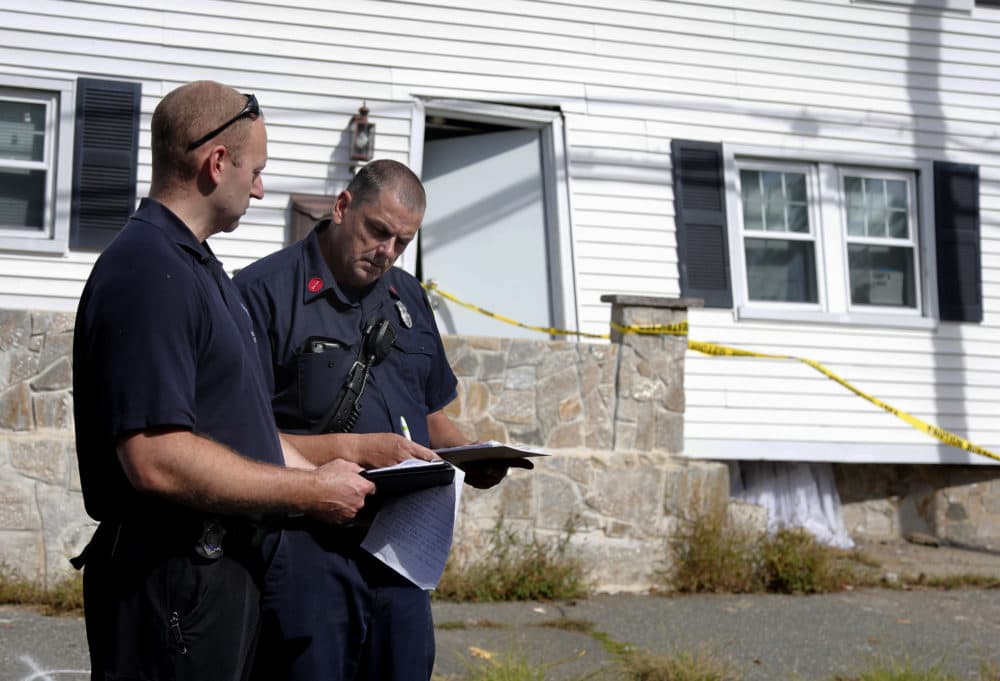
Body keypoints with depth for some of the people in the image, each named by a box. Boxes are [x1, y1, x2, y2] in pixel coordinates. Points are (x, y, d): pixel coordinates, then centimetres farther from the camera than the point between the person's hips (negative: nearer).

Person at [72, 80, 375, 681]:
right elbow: (156, 459, -26)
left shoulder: (196, 265, 16)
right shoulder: (150, 271, -18)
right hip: (174, 579, -10)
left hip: (226, 561, 10)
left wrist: (323, 481, 12)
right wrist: (311, 493, -18)